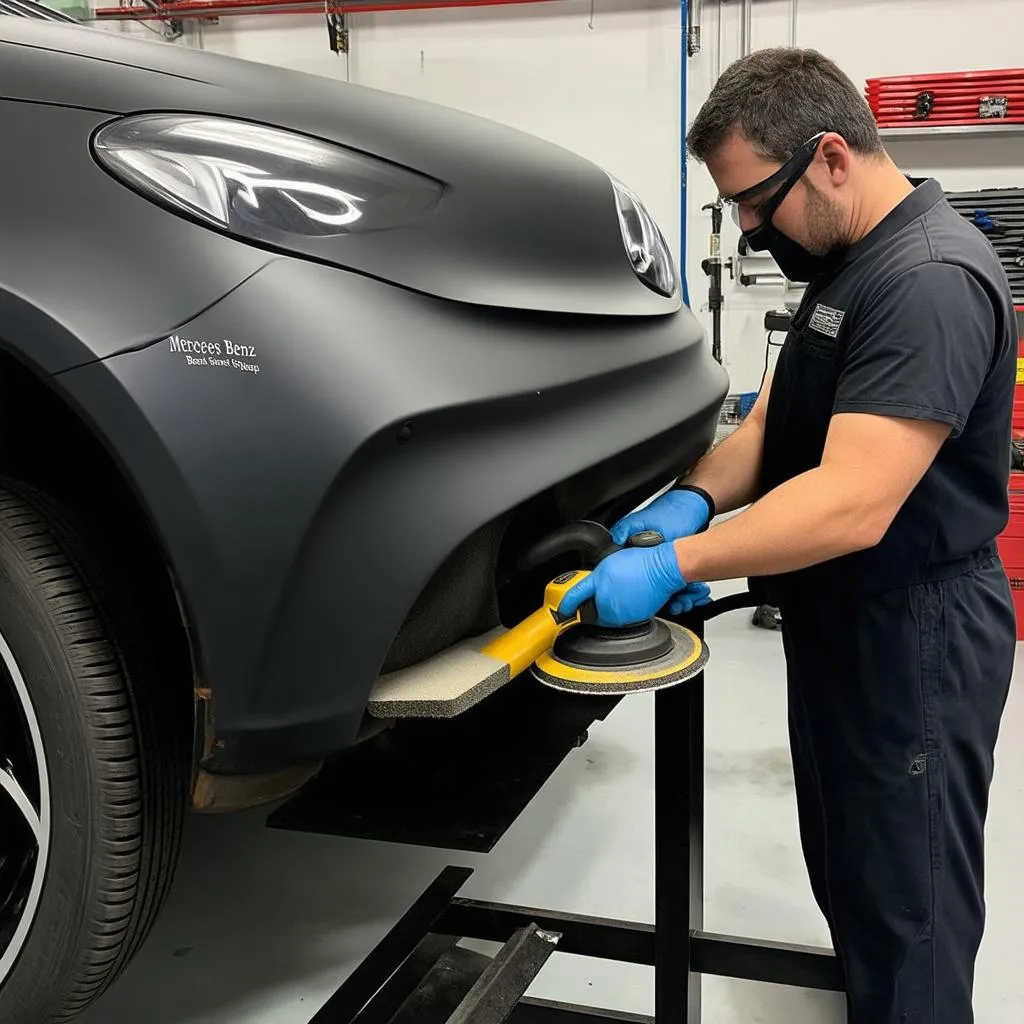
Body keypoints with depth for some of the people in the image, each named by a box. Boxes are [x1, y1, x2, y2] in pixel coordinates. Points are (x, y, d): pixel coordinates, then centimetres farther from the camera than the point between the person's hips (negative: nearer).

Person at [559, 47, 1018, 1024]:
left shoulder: (932, 279, -23)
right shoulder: (846, 262, 10)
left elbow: (855, 505, -31)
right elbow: (777, 418, 12)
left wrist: (677, 564, -27)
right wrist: (695, 498, -6)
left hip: (911, 639, -10)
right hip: (839, 624, 10)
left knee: (906, 918, 5)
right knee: (847, 884, 23)